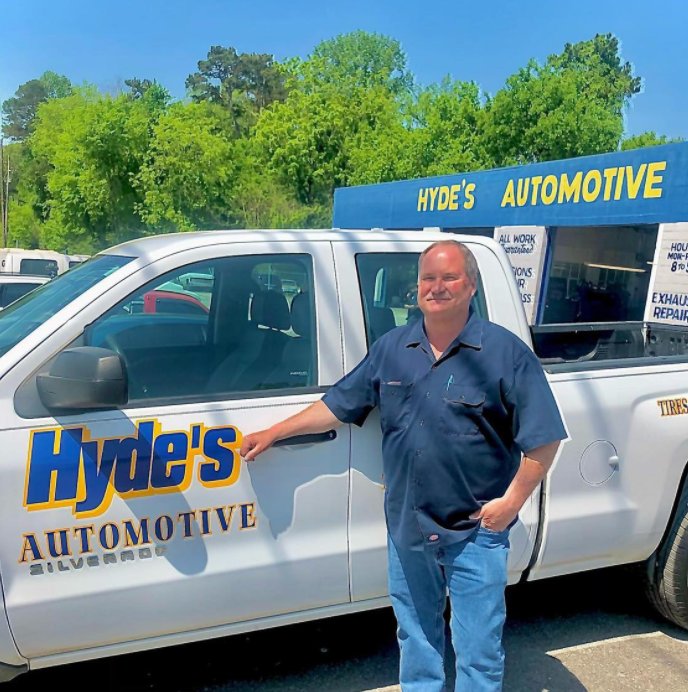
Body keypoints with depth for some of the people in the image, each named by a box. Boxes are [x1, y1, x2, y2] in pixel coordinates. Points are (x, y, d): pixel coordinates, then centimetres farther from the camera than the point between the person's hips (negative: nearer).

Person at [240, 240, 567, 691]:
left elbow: (543, 438, -8)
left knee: (477, 649, 8)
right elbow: (339, 404, 11)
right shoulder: (391, 348, 4)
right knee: (416, 636, 22)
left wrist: (511, 501, -14)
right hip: (406, 526, 4)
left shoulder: (506, 352, -9)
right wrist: (274, 433, 9)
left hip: (475, 531, -4)